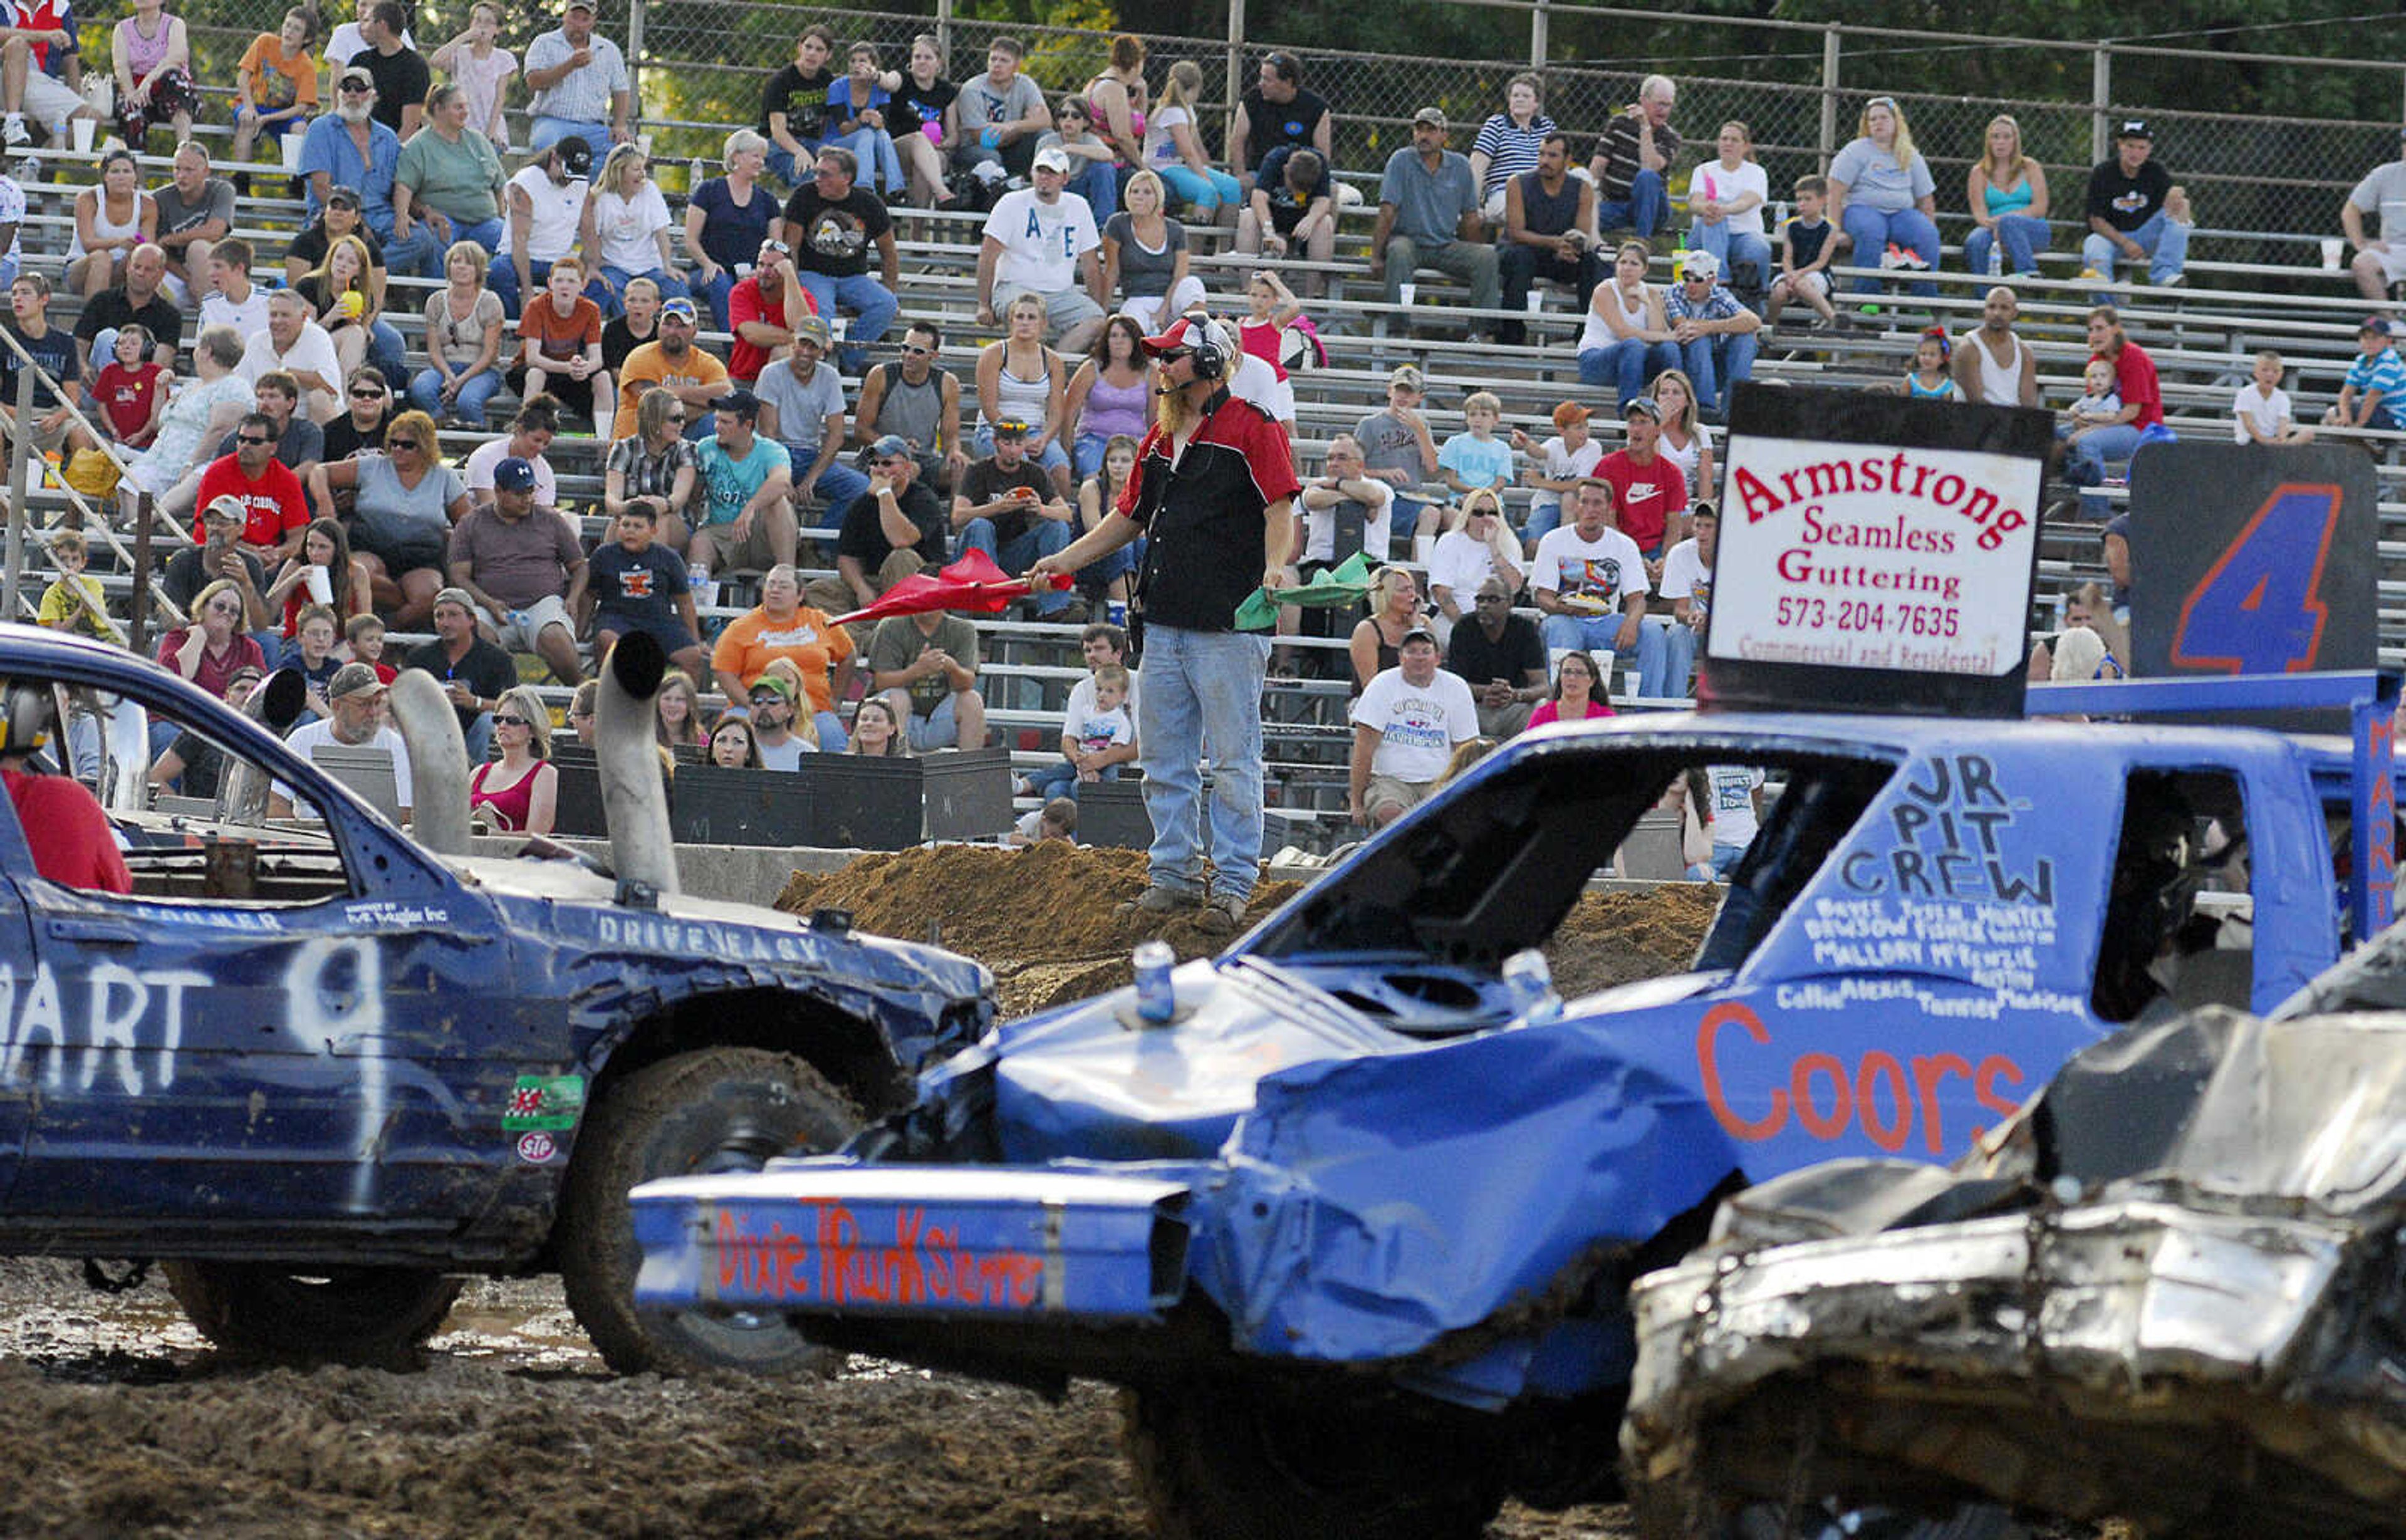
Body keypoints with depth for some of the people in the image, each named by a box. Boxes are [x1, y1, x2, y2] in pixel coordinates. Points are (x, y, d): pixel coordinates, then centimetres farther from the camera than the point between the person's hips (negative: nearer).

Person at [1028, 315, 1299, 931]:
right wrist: (1067, 560, 20)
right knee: (1162, 759, 9)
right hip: (1165, 622, 8)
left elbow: (1280, 511, -11)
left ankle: (1234, 882, -1)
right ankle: (1173, 875, 16)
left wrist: (1275, 565, -28)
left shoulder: (1252, 428, -4)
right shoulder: (1161, 438, 19)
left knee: (1232, 760, -5)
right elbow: (1131, 517, 27)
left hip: (1229, 624, -8)